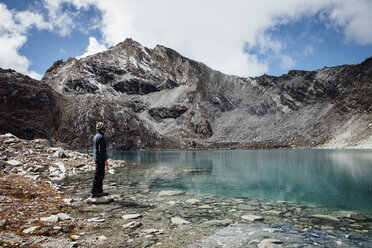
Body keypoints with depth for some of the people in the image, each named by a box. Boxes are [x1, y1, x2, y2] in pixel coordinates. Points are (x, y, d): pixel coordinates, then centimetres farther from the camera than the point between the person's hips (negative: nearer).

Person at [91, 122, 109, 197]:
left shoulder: (95, 137, 15)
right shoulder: (101, 137, -16)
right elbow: (101, 150, -20)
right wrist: (105, 160, -18)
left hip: (97, 159, 10)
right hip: (100, 159, -10)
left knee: (101, 175, 14)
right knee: (98, 175, -5)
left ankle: (100, 191, 21)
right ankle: (94, 192, 0)